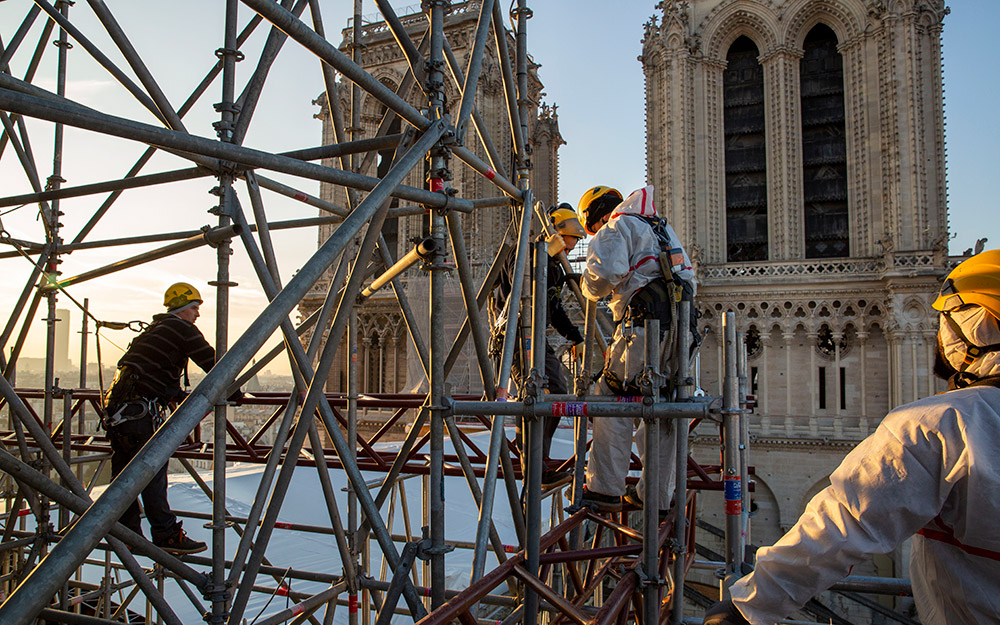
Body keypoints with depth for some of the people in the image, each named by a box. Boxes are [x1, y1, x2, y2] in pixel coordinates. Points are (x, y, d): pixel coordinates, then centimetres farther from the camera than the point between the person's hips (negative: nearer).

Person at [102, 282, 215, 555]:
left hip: (117, 404, 10)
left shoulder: (154, 329, 24)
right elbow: (212, 361, -6)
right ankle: (166, 534, -4)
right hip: (140, 409, -10)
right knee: (153, 471, -7)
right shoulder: (182, 328, -3)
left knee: (125, 471, 12)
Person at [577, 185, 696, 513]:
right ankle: (656, 496, 17)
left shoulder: (618, 226, 3)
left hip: (645, 326, -8)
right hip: (680, 325, 8)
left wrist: (587, 285, 6)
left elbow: (604, 274, -14)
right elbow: (689, 278, 29)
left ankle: (605, 489, -1)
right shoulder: (662, 227, 29)